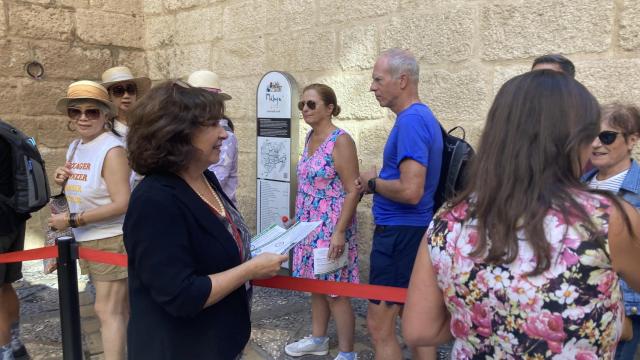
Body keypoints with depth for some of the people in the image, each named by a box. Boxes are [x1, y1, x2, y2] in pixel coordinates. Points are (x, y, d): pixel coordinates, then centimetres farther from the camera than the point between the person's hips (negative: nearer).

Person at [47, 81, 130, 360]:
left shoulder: (111, 149, -18)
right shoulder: (74, 148, 8)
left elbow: (122, 203, -24)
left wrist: (72, 220, -20)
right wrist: (64, 183, -3)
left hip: (111, 240, -8)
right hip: (86, 240, 8)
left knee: (106, 310, -3)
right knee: (120, 307, 18)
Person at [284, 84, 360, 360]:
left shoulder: (341, 141, -16)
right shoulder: (310, 138, 9)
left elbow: (353, 191, -18)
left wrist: (339, 232, -22)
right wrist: (297, 218, 19)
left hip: (331, 227, -8)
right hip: (309, 226, 8)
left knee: (335, 291, 0)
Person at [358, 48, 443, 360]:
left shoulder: (411, 121, -18)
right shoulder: (423, 116, 13)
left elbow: (410, 191, -27)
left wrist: (373, 182, -10)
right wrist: (377, 182, 9)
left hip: (399, 232, -10)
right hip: (415, 229, 10)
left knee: (379, 323, -1)